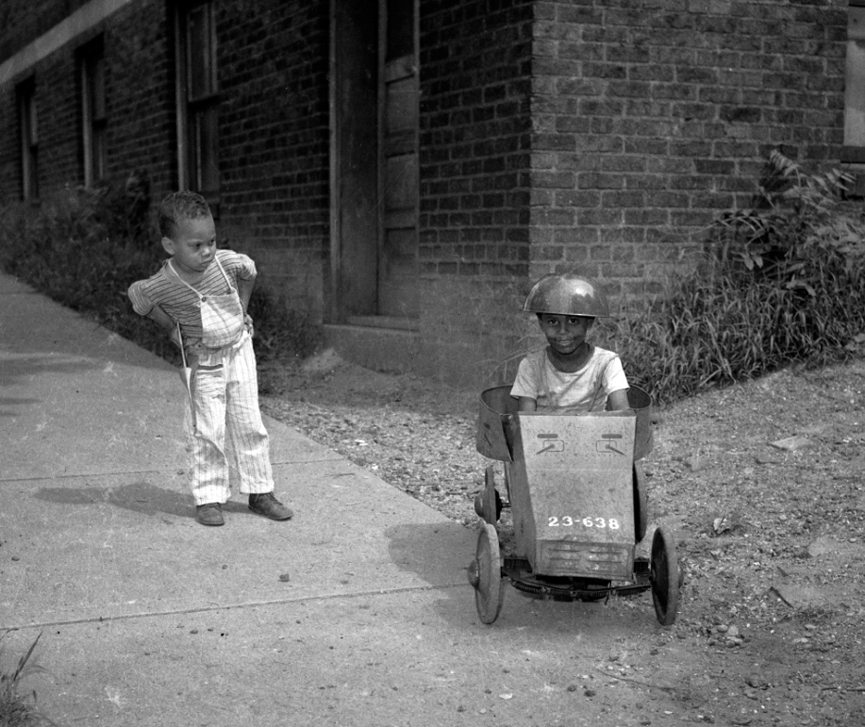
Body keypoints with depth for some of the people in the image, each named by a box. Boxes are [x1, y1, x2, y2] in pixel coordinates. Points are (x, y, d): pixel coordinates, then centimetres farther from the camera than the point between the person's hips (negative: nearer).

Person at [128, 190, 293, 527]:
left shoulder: (226, 262, -16)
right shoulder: (162, 285, -21)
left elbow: (249, 271, 7)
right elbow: (138, 297, 1)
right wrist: (172, 328, -1)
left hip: (238, 348, 2)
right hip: (202, 361, -2)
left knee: (249, 424, 6)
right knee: (205, 431, -2)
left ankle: (260, 492, 15)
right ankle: (208, 498, 9)